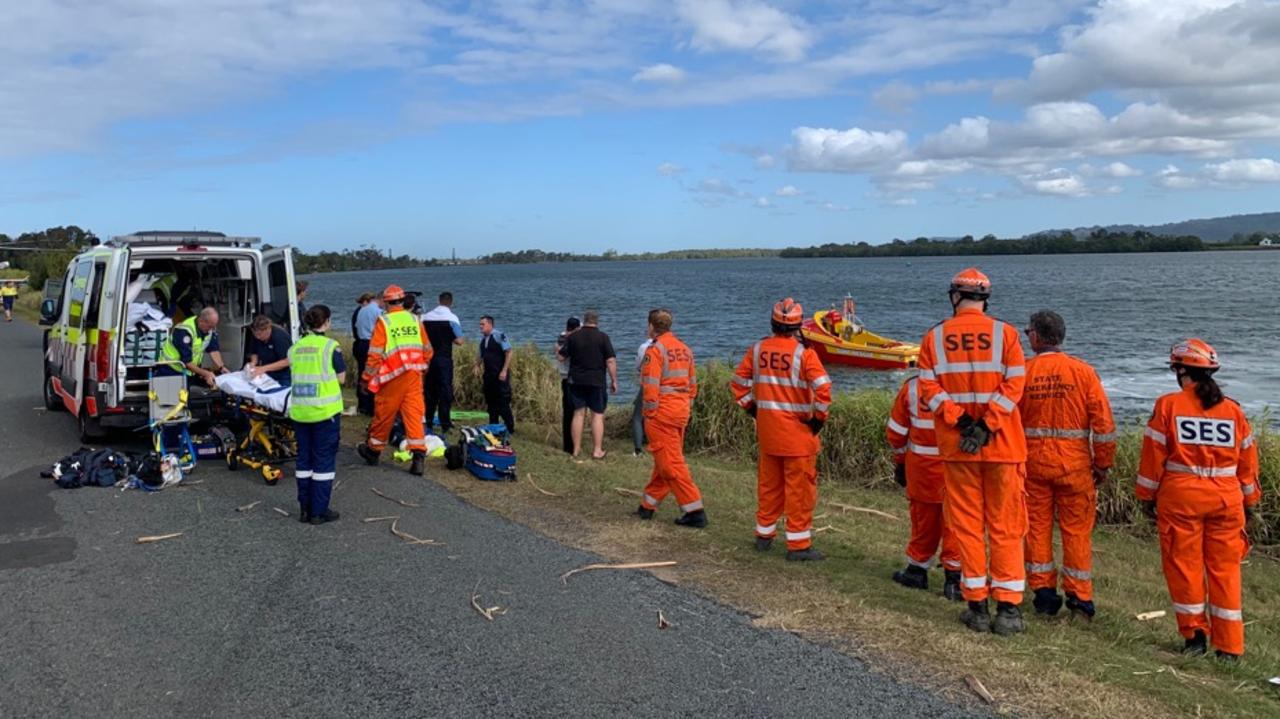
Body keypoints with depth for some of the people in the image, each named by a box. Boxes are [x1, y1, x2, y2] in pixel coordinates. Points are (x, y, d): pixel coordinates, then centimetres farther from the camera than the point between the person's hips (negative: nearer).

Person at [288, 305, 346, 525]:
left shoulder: (295, 348, 6)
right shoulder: (330, 346, -8)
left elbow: (295, 373, 8)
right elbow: (341, 378, -4)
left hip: (299, 410, 5)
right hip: (325, 410, -5)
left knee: (304, 457, 14)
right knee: (324, 459, 3)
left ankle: (305, 508, 20)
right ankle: (319, 511, 6)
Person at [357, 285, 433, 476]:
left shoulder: (383, 322, -8)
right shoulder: (415, 320, 5)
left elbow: (375, 354, -10)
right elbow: (427, 351, 10)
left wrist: (367, 378, -1)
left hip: (393, 377, -3)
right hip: (414, 376, 3)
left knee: (383, 415, 11)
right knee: (414, 414, 2)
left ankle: (373, 450, 30)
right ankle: (419, 456, -7)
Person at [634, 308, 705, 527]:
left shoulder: (655, 349, -12)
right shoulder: (685, 349, 12)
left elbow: (651, 386, -16)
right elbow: (692, 383, 13)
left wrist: (649, 414, -10)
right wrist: (686, 406, 18)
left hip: (662, 412, -8)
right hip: (681, 411, 8)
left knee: (671, 464, -3)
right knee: (664, 462, 15)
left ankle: (695, 511, -4)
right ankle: (648, 506, 27)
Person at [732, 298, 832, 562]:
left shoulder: (758, 349, 2)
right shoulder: (804, 353, -14)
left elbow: (739, 382, 9)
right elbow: (823, 388, -21)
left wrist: (752, 408, 17)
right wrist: (819, 418, -8)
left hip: (767, 429, 5)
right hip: (797, 431, -5)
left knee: (768, 483, 18)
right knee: (799, 488, 3)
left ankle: (764, 535, 30)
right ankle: (798, 545, 6)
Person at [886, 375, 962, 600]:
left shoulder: (911, 387, -3)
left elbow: (896, 432, 4)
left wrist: (900, 462, 17)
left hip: (921, 466, 2)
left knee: (924, 521, 16)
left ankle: (917, 570, 29)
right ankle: (954, 577, 7)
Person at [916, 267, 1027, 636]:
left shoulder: (934, 337, 2)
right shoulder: (1004, 333, -3)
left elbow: (928, 388, -5)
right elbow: (1014, 385, -10)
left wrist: (960, 422, -9)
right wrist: (985, 426, -11)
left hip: (956, 446, 1)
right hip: (1002, 445, -1)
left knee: (967, 525, 9)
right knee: (1005, 527, 7)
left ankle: (977, 605, 14)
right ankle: (1008, 608, 7)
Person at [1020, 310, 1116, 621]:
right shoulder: (1084, 371, -4)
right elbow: (1104, 423, -5)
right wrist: (1103, 464, 4)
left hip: (1032, 461, 0)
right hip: (1075, 463, 0)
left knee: (1037, 527, 11)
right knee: (1076, 530, 8)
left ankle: (1044, 593, 16)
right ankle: (1079, 599, 13)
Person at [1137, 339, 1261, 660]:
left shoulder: (1168, 405, -5)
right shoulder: (1233, 410, 5)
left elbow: (1153, 454, -4)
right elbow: (1247, 459, 11)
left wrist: (1147, 495, 5)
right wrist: (1250, 500, 22)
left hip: (1180, 496, -3)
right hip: (1226, 499, 3)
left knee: (1184, 565, 9)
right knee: (1225, 569, 8)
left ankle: (1195, 634, 12)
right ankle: (1229, 646, 12)